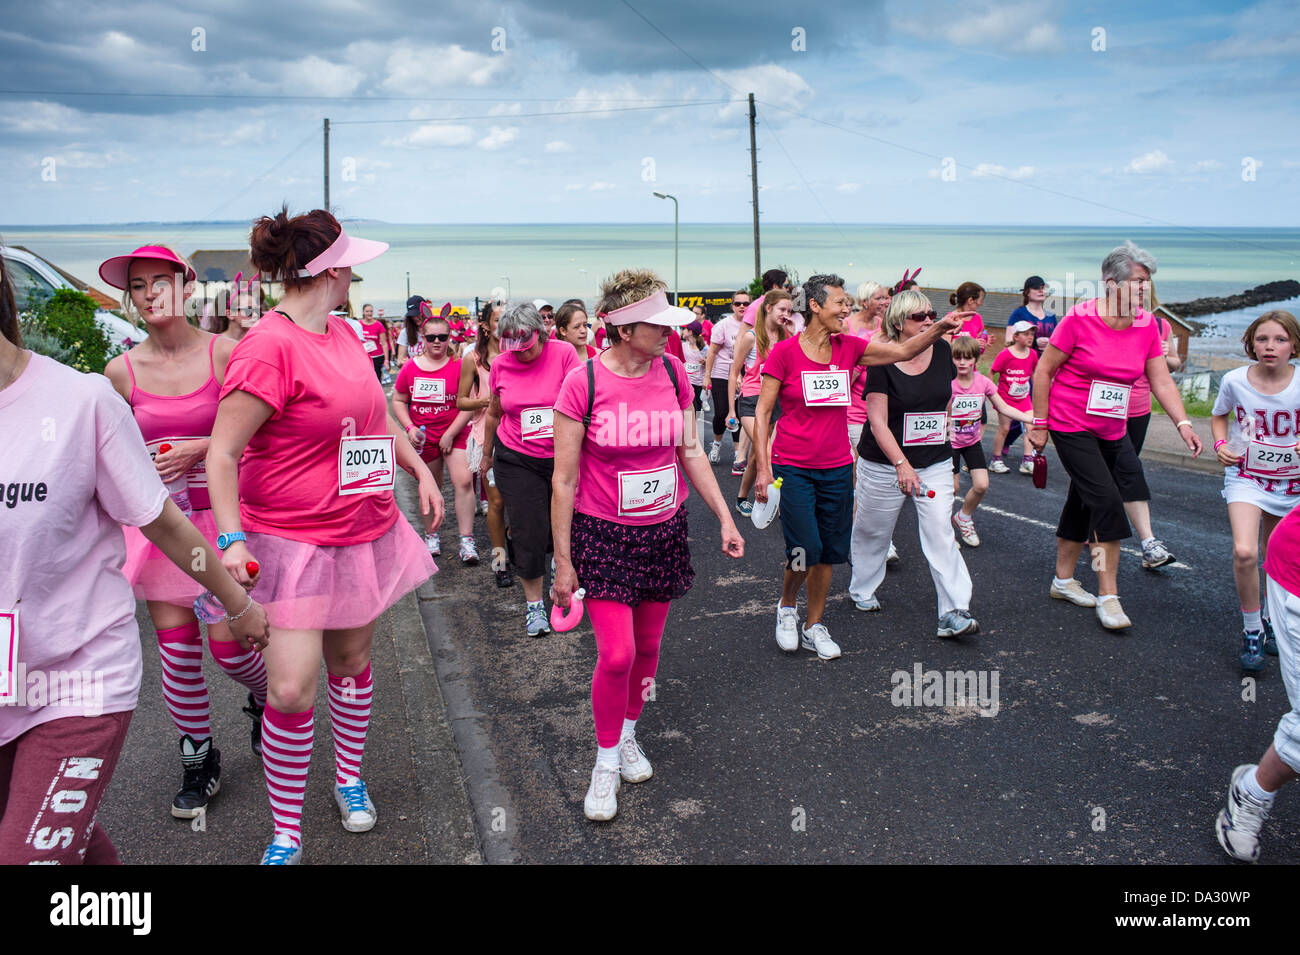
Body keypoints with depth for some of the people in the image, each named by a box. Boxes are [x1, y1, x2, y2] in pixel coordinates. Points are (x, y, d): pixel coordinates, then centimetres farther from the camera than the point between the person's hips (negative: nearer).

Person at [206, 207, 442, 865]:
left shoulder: (341, 333, 7)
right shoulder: (269, 347, -19)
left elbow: (376, 414, 21)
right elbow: (222, 452, -19)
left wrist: (421, 471, 18)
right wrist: (231, 538, -26)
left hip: (364, 531, 8)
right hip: (291, 541, -7)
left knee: (351, 660, 18)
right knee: (292, 691, -7)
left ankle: (349, 780, 39)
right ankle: (286, 835, 12)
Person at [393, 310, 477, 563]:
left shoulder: (459, 366, -6)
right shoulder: (410, 368, 1)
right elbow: (398, 401, 9)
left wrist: (450, 434, -12)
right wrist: (410, 428, -6)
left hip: (455, 433, -2)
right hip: (423, 437, 2)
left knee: (463, 482, -14)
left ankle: (466, 541, -10)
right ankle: (431, 535, 30)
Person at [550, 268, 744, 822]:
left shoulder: (673, 373, -1)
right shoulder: (583, 382, -16)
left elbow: (691, 453, 9)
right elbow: (564, 479, -11)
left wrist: (724, 518, 7)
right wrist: (563, 561, -9)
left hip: (664, 531, 5)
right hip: (603, 533, -4)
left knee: (647, 646, 14)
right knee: (617, 654, -8)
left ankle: (628, 733, 40)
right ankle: (606, 759, 17)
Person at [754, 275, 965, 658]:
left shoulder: (849, 347, 4)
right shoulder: (785, 352, -8)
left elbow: (903, 351, -1)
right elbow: (762, 412, -6)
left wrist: (940, 328, -18)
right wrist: (763, 468, -11)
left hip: (837, 468, 5)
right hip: (793, 468, -4)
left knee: (829, 551, 9)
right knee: (805, 550, -10)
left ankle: (814, 626, 25)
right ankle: (786, 606, 20)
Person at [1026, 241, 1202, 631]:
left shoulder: (1147, 325, -1)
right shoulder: (1080, 318, -16)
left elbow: (1162, 382, 0)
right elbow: (1043, 371, -10)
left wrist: (1183, 424, -14)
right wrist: (1039, 424, -9)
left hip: (1111, 431, 6)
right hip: (1070, 426, -6)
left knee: (1083, 503, 15)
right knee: (1106, 499, -16)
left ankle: (1063, 580, 31)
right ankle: (1108, 595, -8)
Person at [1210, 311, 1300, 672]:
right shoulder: (1235, 381, -11)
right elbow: (1219, 416, 9)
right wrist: (1220, 444, -9)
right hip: (1245, 476, -1)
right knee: (1243, 552, -20)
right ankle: (1252, 630, -1)